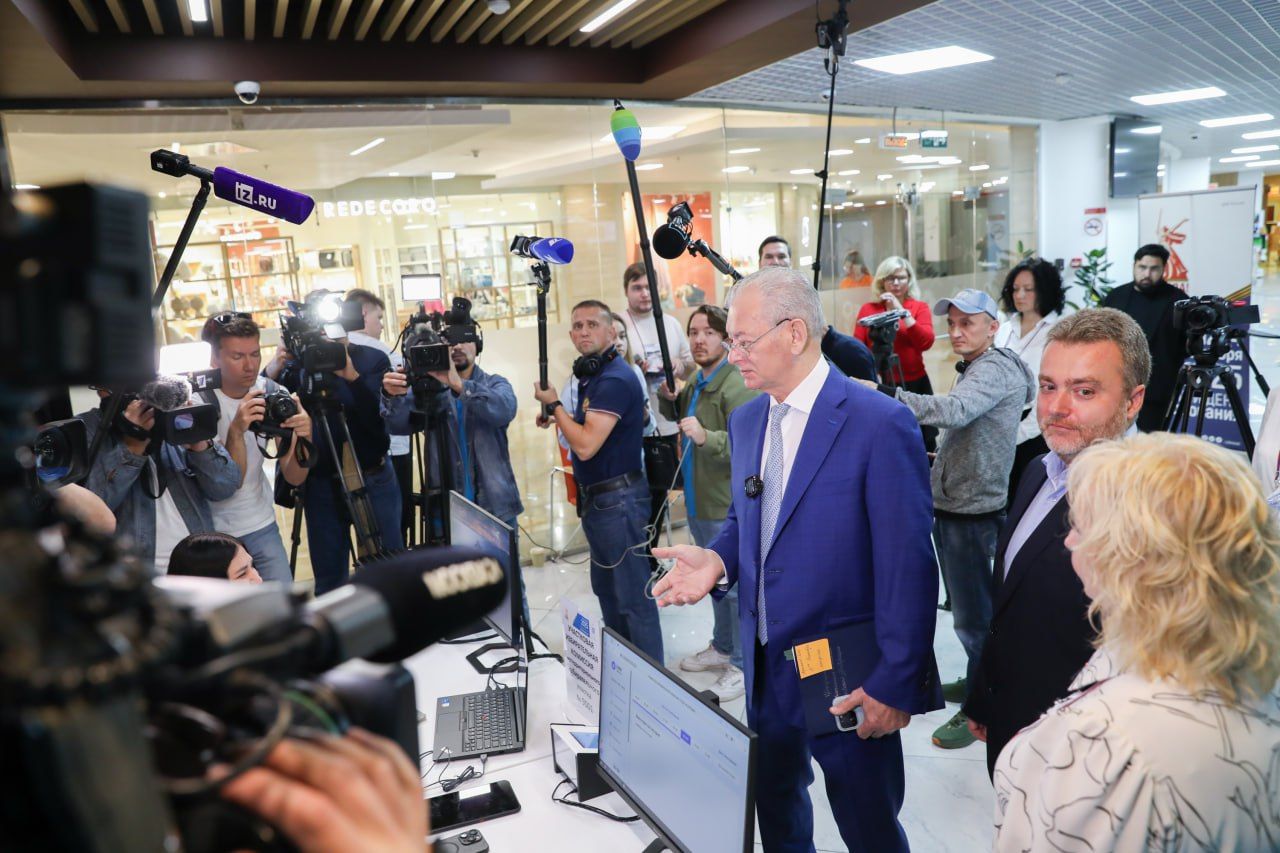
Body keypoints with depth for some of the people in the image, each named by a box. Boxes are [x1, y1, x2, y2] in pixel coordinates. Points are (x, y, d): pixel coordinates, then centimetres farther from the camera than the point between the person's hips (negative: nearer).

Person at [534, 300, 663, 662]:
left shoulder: (614, 378, -19)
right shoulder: (590, 374, 12)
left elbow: (586, 445, -24)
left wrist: (554, 404, -13)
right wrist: (558, 419, 6)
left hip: (618, 499, -11)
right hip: (596, 498, 11)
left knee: (633, 595, -4)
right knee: (606, 588, 20)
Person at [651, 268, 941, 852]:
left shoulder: (880, 424, -19)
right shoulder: (745, 420, 4)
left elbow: (907, 566, -17)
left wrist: (895, 684, -16)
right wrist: (717, 559, -7)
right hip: (766, 666, 7)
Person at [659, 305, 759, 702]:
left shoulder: (736, 386, -20)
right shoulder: (696, 382, 9)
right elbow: (677, 415, 27)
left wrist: (706, 437, -40)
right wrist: (669, 396, 7)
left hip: (726, 506, -10)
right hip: (698, 501, 10)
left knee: (736, 586, 2)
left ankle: (743, 665, 17)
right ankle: (722, 647, 40)